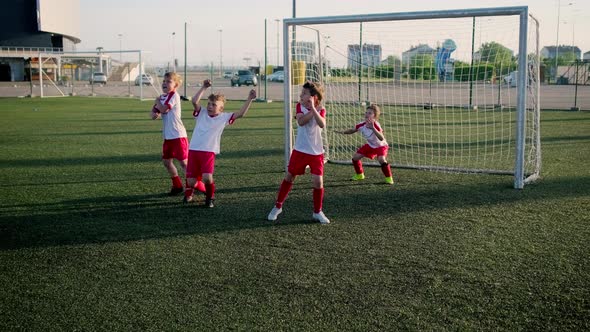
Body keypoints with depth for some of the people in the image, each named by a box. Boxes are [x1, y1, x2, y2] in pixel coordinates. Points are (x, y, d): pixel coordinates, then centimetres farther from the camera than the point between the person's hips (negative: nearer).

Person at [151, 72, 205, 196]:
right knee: (167, 162, 12)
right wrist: (154, 114, -14)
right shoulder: (162, 97, 12)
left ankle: (197, 185, 3)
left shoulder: (174, 95, -11)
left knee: (183, 162, -6)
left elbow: (163, 109, -21)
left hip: (178, 135, -8)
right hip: (168, 136, 8)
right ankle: (177, 186, 25)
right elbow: (154, 113, 9)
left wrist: (157, 101, -2)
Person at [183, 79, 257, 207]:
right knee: (191, 180, 3)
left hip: (209, 152, -2)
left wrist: (249, 99, -8)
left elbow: (240, 113, -2)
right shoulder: (201, 114, 9)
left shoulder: (224, 117, 5)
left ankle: (210, 198, 10)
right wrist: (204, 87, -6)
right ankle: (188, 194, 40)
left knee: (207, 177, -22)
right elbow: (194, 101, -7)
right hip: (193, 150, 2)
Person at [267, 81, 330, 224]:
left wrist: (313, 108, -28)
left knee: (318, 181, -8)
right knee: (289, 177, 9)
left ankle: (317, 212, 11)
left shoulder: (321, 109, -3)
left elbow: (322, 124, -25)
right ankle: (278, 207, 26)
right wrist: (312, 110, -23)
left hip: (316, 152, -1)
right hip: (300, 150, 1)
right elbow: (301, 121, -22)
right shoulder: (299, 106, -3)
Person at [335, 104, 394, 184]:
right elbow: (352, 130, 1)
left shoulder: (376, 125, -35)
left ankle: (389, 178, -12)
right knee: (355, 157, 2)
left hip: (381, 145, -6)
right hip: (370, 145, 6)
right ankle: (359, 175, 27)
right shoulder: (361, 125, -19)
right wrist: (344, 132, -19)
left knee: (381, 160, -32)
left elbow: (381, 138, -50)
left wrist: (373, 128, -61)